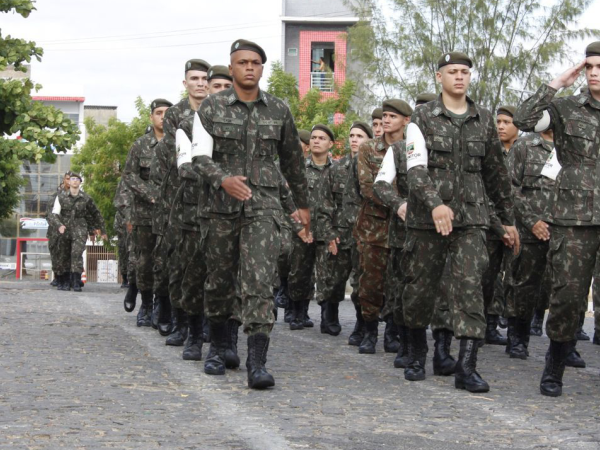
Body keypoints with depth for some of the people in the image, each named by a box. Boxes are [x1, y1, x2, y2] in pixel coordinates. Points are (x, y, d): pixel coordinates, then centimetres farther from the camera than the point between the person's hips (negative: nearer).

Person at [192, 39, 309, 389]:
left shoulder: (279, 110, 8)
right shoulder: (212, 107, 4)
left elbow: (293, 160, 18)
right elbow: (200, 154, -4)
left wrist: (303, 204, 23)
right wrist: (222, 179, -24)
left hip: (264, 206, -1)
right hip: (221, 205, 1)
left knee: (259, 281, -14)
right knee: (219, 280, 10)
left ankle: (257, 363, -18)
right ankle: (218, 348, 30)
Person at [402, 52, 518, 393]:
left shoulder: (484, 119, 12)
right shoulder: (423, 118, 2)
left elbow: (496, 173, 18)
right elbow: (415, 168, -10)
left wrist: (509, 220, 19)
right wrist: (435, 203, -26)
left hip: (471, 216, 1)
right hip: (427, 217, -1)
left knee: (470, 285, -11)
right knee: (420, 287, 5)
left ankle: (467, 367, -12)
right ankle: (417, 354, 28)